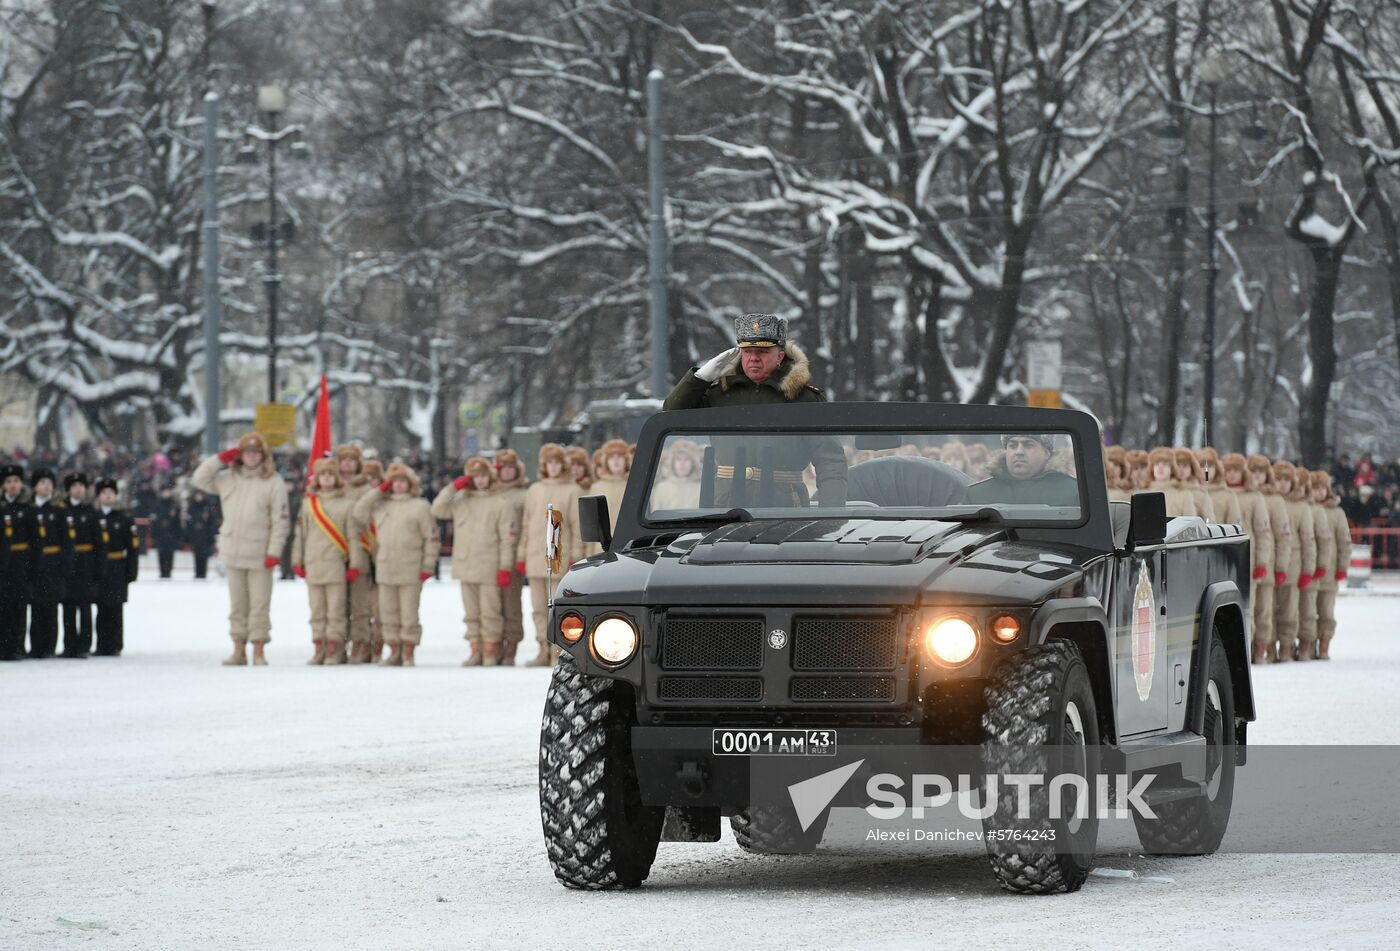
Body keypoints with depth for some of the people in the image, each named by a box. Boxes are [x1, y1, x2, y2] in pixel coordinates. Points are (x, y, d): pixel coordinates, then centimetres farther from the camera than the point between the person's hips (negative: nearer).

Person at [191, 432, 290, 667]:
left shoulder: (273, 483, -4)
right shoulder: (229, 479, 10)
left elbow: (281, 521, -6)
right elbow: (199, 479, 12)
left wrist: (274, 551, -12)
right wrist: (220, 459, 1)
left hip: (259, 556, -4)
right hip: (233, 554, 4)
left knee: (259, 605, -4)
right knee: (237, 604, 10)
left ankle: (259, 651, 2)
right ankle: (239, 650, 15)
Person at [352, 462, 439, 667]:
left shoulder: (420, 506, 1)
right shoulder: (381, 506, 15)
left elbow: (431, 538, 0)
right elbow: (358, 513, 6)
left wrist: (428, 566, -7)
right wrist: (379, 491, 5)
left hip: (411, 572, -4)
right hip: (385, 571, 4)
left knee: (409, 615, -3)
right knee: (388, 614, 8)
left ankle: (408, 654, 4)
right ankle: (394, 652, 18)